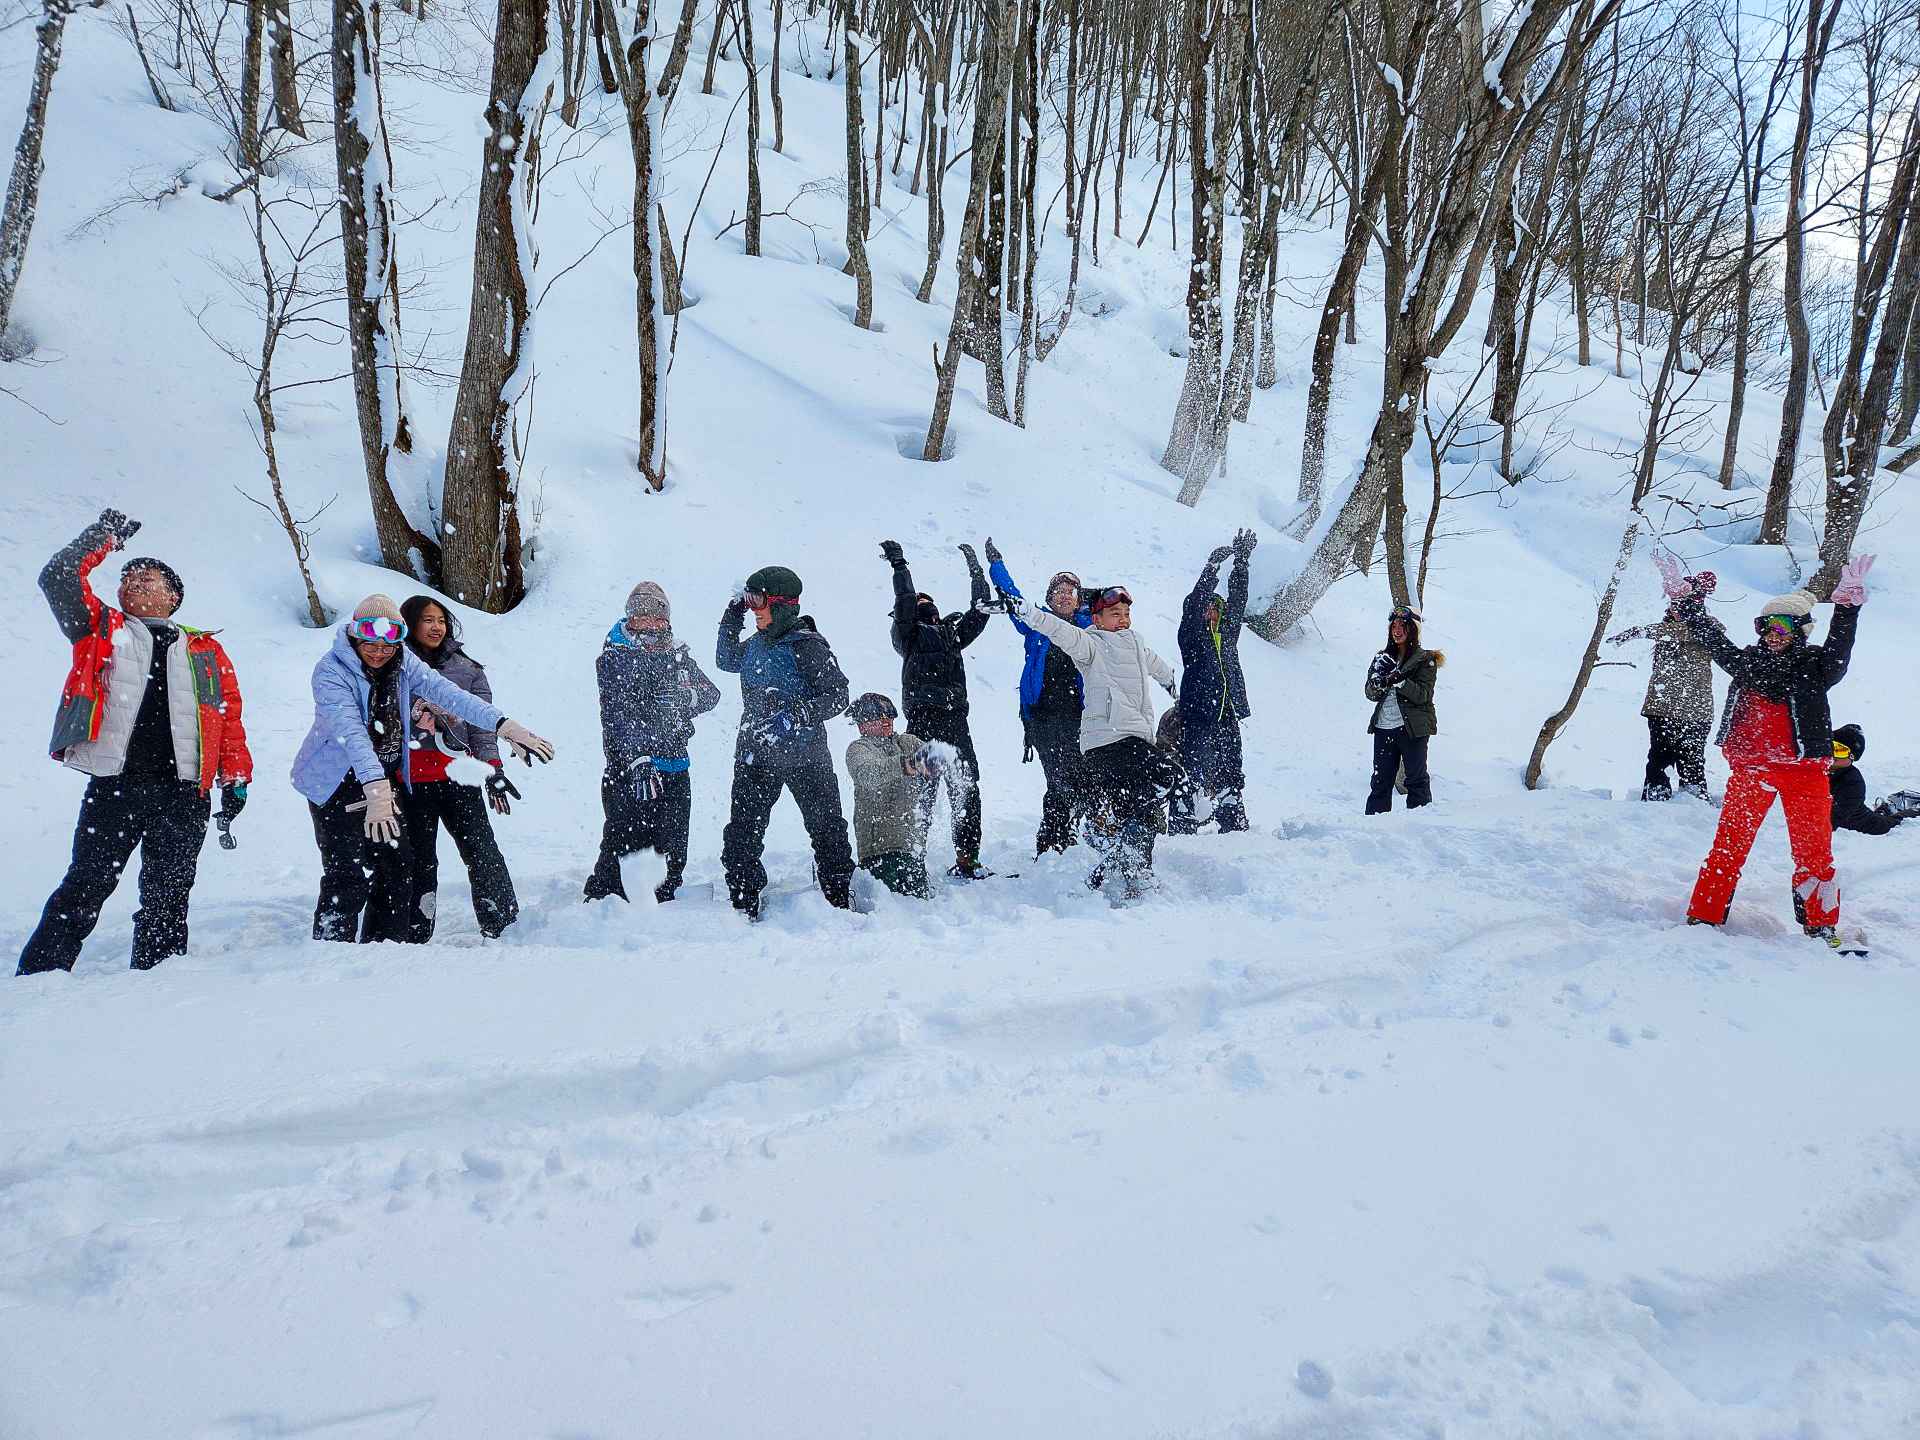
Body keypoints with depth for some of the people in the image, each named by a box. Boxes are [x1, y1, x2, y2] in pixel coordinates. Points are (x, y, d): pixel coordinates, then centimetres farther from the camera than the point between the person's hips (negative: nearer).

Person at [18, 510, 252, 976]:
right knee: (84, 890, -4)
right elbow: (58, 578, 5)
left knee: (167, 902, 5)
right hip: (113, 785, -1)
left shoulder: (205, 651, 18)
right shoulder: (103, 629, 16)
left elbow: (229, 715, 14)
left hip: (183, 793, 1)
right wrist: (106, 535, 14)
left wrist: (235, 779, 6)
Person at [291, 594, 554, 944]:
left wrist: (504, 725, -27)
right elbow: (350, 730, -35)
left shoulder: (403, 662, -4)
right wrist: (375, 788, -48)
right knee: (349, 875, -12)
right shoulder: (332, 671, -21)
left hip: (386, 776, 6)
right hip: (338, 780, -6)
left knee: (398, 865, 7)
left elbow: (446, 693, -14)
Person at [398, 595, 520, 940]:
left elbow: (482, 719, 8)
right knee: (419, 861, 4)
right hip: (412, 781, -1)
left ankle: (504, 927, 0)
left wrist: (492, 769, 0)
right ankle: (415, 937, 12)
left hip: (459, 776, 1)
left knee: (483, 852, -5)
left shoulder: (466, 668, 11)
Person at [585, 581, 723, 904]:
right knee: (625, 844, -7)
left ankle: (665, 901, 27)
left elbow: (712, 694, 10)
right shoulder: (613, 658, -4)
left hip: (675, 765, 5)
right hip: (629, 767, -5)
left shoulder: (677, 655, 13)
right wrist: (638, 760, -27)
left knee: (673, 847, 12)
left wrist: (686, 695, -14)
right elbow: (616, 714, -15)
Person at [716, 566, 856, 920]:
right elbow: (726, 661, 29)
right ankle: (744, 906, 14)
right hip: (754, 755, 6)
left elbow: (838, 695, -15)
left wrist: (796, 714, -27)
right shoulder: (755, 644, 8)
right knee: (742, 835, 4)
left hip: (803, 756, -6)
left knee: (827, 828, 5)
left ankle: (840, 898, 19)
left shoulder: (807, 645, -13)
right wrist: (731, 618, 18)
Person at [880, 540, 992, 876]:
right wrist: (899, 565, -4)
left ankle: (967, 858, 4)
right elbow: (905, 603, -6)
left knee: (966, 788, 0)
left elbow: (979, 611, 24)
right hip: (923, 719, -5)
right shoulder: (908, 634, 10)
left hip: (955, 719, 5)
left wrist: (975, 569, 28)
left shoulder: (952, 631, 25)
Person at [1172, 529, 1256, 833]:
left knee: (1231, 776, 11)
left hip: (1227, 714, 6)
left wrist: (1241, 562, 8)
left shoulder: (1226, 632, 16)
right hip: (1197, 715, -6)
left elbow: (1237, 600, 13)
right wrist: (1212, 566, -18)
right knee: (1194, 775, -8)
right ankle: (1182, 830, -4)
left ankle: (1235, 830, 19)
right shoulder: (1192, 634, 0)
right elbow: (1193, 604, -14)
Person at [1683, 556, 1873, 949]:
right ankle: (1703, 917, 7)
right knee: (1728, 847, 3)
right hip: (1750, 768, 2)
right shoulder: (1748, 661, 10)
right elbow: (1714, 641, 18)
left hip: (1803, 771, -2)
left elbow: (1838, 650, -19)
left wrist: (1848, 606, -32)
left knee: (1814, 853, 2)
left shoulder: (1814, 665, 0)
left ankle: (1822, 927, 16)